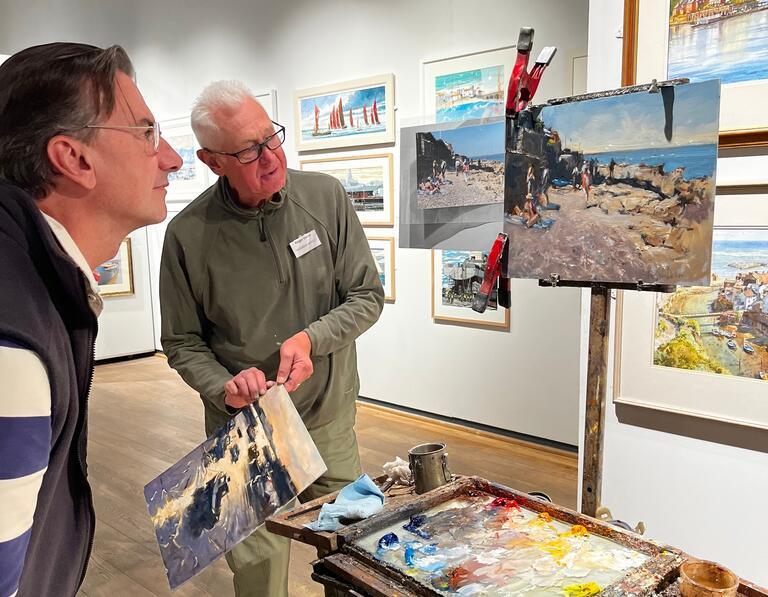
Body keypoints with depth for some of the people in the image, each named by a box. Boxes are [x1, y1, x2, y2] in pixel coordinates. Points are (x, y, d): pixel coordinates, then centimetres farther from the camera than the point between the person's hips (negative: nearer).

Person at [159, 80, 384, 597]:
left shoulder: (326, 197, -8)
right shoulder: (189, 234, -12)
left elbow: (368, 296, -3)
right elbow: (182, 342, -1)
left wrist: (310, 338, -19)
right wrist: (225, 388, -19)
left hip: (330, 419, 2)